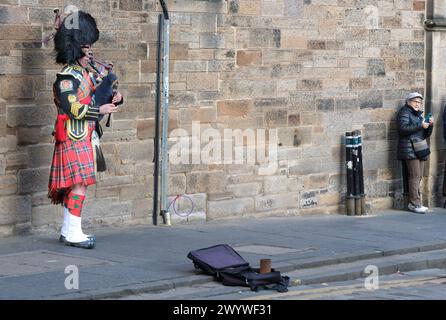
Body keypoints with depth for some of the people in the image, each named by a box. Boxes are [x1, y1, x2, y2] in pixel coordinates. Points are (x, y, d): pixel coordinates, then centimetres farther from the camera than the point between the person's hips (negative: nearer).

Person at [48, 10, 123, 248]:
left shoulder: (84, 74, 15)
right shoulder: (67, 77, -14)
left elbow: (90, 100, 24)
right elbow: (71, 108, -22)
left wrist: (114, 99, 4)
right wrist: (100, 110, -17)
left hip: (82, 137, 10)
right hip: (73, 139, -10)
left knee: (73, 185, 12)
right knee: (80, 184, -13)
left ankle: (67, 231, 19)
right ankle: (73, 234, -11)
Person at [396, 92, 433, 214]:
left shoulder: (419, 114, 24)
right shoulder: (404, 112, 0)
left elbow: (426, 135, 23)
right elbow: (403, 128, -16)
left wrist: (430, 125, 3)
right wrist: (420, 126, -18)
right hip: (410, 149, -8)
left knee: (418, 176, 4)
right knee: (415, 176, -13)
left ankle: (413, 203, 6)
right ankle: (415, 203, -13)